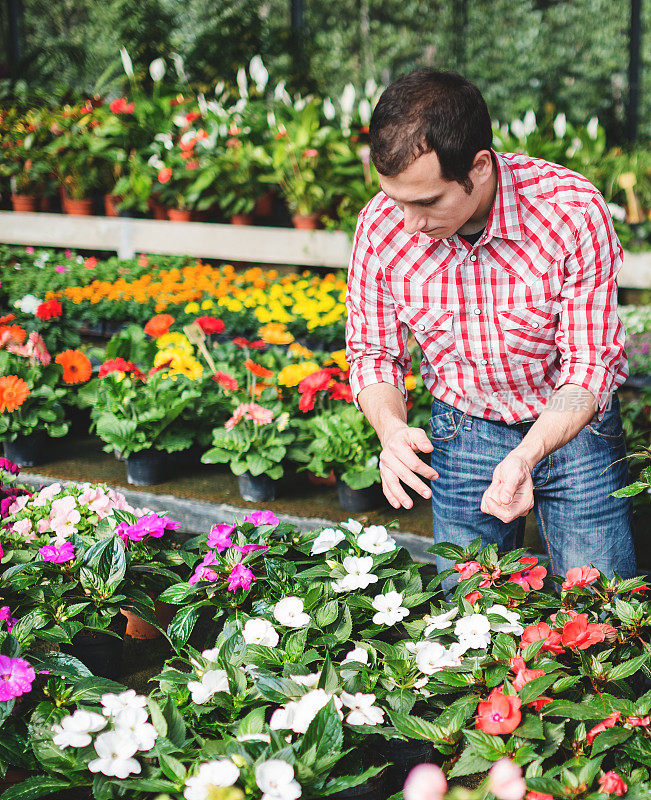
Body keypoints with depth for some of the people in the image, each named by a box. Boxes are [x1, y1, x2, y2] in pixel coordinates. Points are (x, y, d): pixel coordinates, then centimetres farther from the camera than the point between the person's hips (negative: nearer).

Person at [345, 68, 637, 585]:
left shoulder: (573, 210, -26)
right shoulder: (381, 225, -17)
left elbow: (588, 367, -20)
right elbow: (373, 352, -4)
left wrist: (527, 455, -37)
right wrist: (391, 427, -26)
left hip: (576, 427, -2)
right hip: (462, 435, 2)